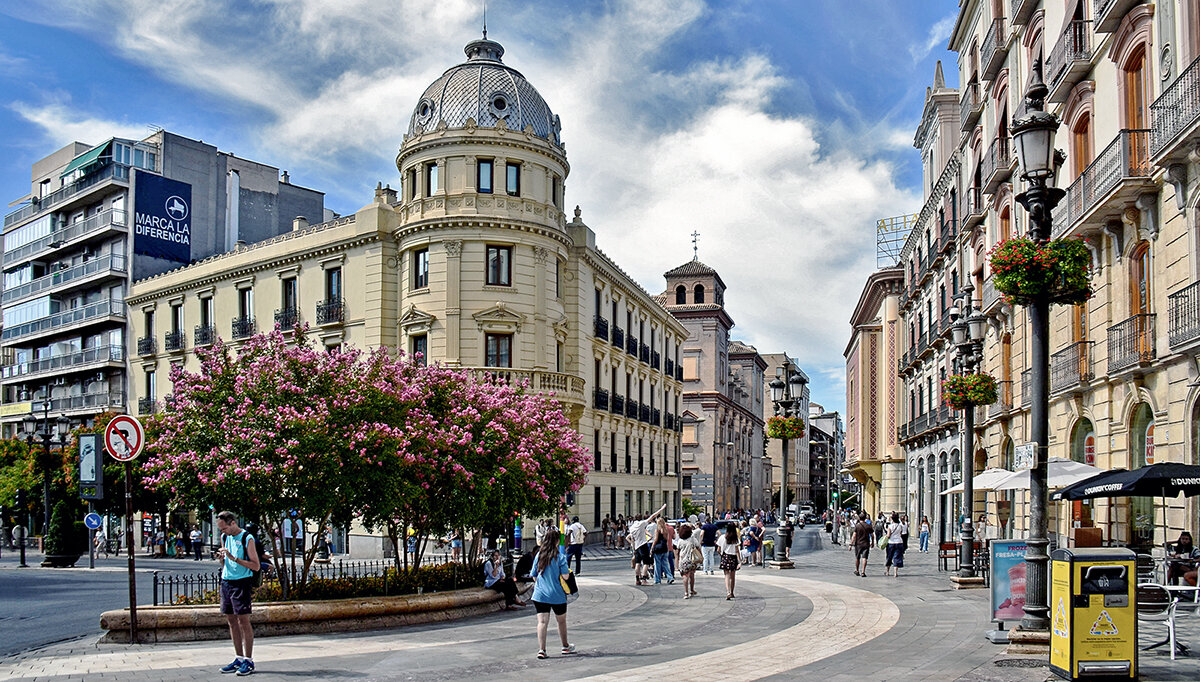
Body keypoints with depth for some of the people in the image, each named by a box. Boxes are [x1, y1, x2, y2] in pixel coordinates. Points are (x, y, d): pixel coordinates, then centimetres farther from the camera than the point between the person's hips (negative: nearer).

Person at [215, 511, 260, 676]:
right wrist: (221, 558, -2)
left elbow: (256, 566, -13)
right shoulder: (225, 537, 13)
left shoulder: (247, 539, -9)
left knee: (243, 621, -7)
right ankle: (239, 659, 16)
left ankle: (249, 661, -3)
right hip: (226, 582, 7)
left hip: (241, 582, -7)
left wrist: (234, 558, -20)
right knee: (231, 621, 8)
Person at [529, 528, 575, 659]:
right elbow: (565, 576, -14)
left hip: (540, 594, 2)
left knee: (542, 622, -1)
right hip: (557, 595, -2)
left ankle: (541, 649, -11)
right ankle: (565, 646, 32)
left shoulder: (539, 555, 2)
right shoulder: (560, 556, -11)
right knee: (561, 621, 16)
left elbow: (534, 576, 8)